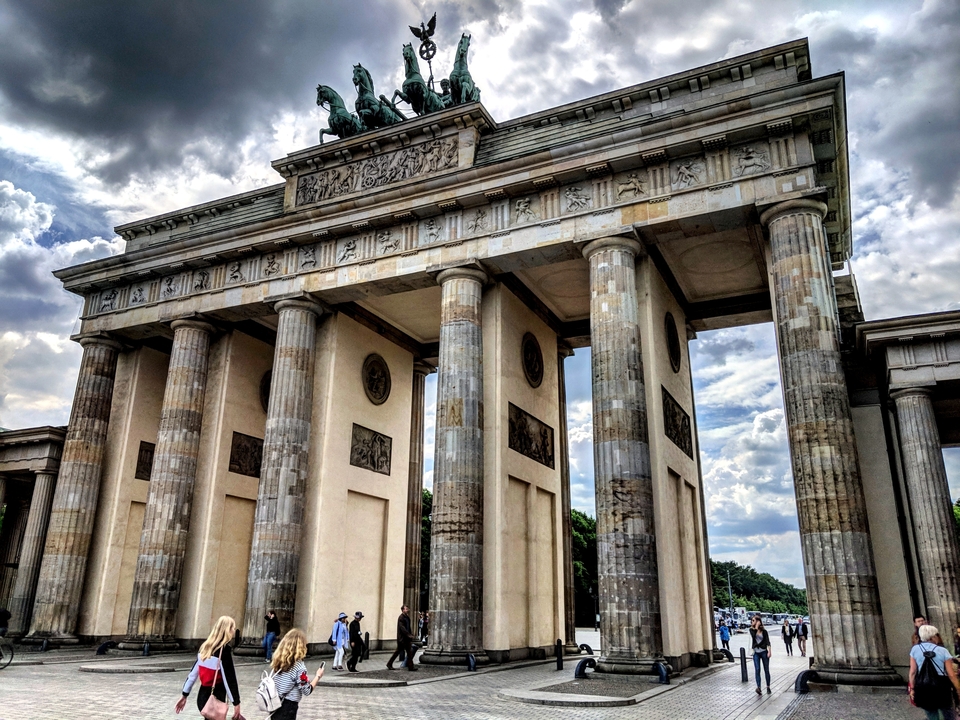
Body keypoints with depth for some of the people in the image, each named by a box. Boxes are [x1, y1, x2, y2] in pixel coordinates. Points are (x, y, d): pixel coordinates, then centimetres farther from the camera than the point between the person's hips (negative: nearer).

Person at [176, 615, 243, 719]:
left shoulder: (205, 647, 7)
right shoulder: (225, 650, -15)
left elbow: (193, 673, 12)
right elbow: (230, 679, -17)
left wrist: (184, 695, 18)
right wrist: (236, 703, -13)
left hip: (202, 697, 7)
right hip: (215, 700, -7)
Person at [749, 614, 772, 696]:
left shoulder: (764, 631, -2)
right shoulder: (752, 630, 4)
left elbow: (768, 642, -5)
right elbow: (753, 635, -17)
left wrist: (769, 651, -16)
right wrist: (756, 627, -13)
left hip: (764, 652, -1)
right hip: (756, 653, 1)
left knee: (766, 670, 7)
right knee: (757, 670, -10)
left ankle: (768, 687, 20)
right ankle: (758, 688, -17)